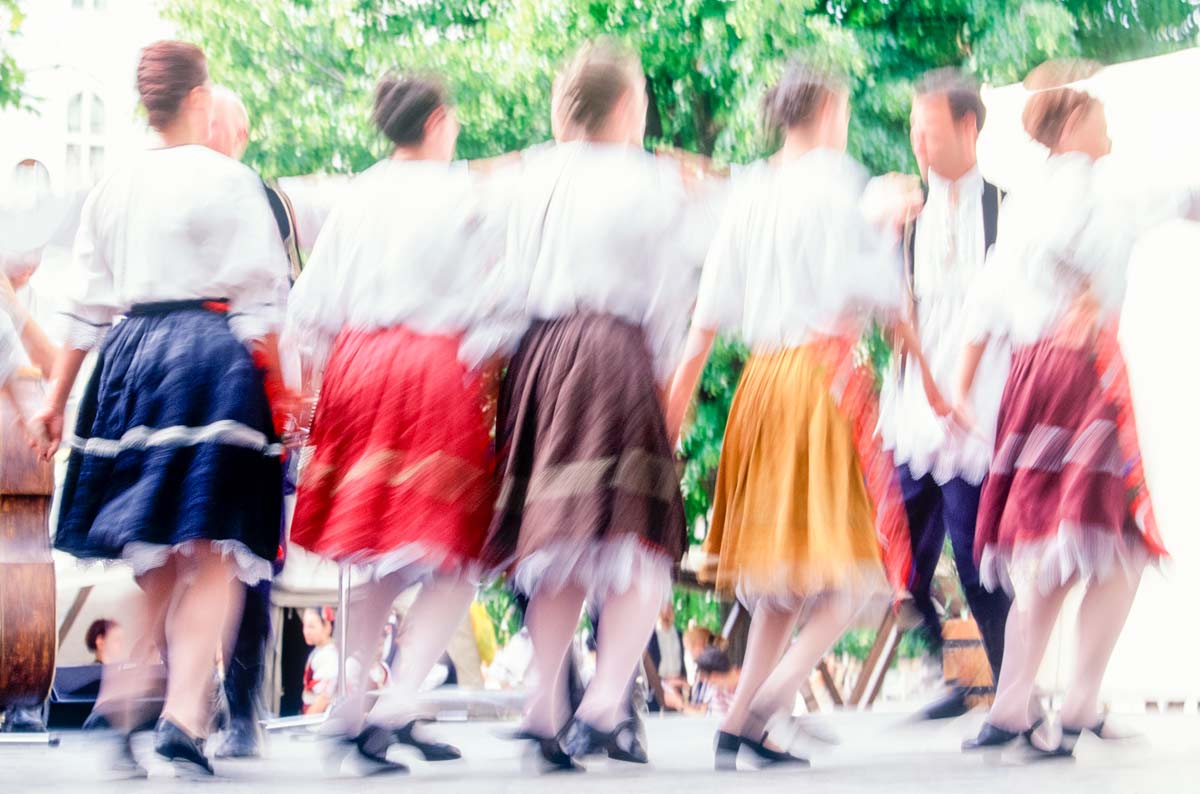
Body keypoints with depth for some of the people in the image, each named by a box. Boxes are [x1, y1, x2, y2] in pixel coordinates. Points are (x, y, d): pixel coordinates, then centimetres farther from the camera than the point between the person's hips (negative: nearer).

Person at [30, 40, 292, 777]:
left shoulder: (114, 186, 11)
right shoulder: (228, 180, -4)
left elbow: (85, 303, 12)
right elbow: (261, 300, -8)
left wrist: (56, 398, 16)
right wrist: (280, 392, -4)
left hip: (131, 357, 6)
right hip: (212, 356, -6)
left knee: (162, 556, 16)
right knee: (214, 553, -4)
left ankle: (123, 696, 9)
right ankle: (184, 716, -14)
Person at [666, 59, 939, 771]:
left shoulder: (750, 193, 12)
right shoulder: (840, 183, -4)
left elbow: (711, 311, 9)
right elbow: (884, 298, -4)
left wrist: (678, 400, 11)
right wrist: (931, 385, 5)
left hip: (762, 381, 6)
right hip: (827, 373, -6)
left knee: (786, 573, 13)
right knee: (851, 566, -2)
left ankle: (738, 729, 7)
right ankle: (773, 696, -20)